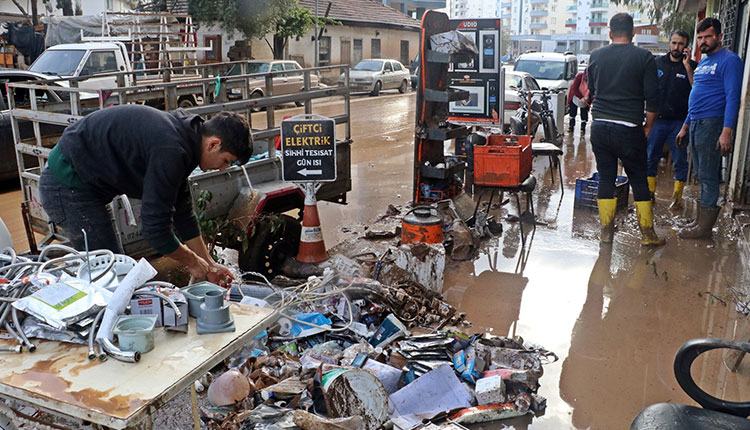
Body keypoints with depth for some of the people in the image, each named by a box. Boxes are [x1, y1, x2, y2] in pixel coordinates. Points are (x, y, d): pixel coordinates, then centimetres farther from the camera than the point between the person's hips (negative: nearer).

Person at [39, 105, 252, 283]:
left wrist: (209, 264, 13)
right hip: (67, 186, -10)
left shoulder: (182, 133, 4)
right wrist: (192, 261, -8)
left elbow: (182, 211, 12)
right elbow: (155, 228, -25)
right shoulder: (170, 151, -28)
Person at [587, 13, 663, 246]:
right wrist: (648, 127, 8)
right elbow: (652, 98, -3)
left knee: (605, 179, 9)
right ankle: (647, 234, 14)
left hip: (600, 127, 3)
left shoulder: (596, 56, 5)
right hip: (629, 129, -2)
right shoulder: (644, 57, -3)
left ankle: (607, 231, 14)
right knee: (639, 181, 7)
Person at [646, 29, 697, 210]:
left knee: (680, 162, 3)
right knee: (650, 158, 7)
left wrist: (687, 65, -17)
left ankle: (677, 198, 13)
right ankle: (649, 193, 19)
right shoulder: (658, 63, 7)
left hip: (679, 121, -2)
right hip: (657, 119, 2)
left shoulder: (692, 66, 1)